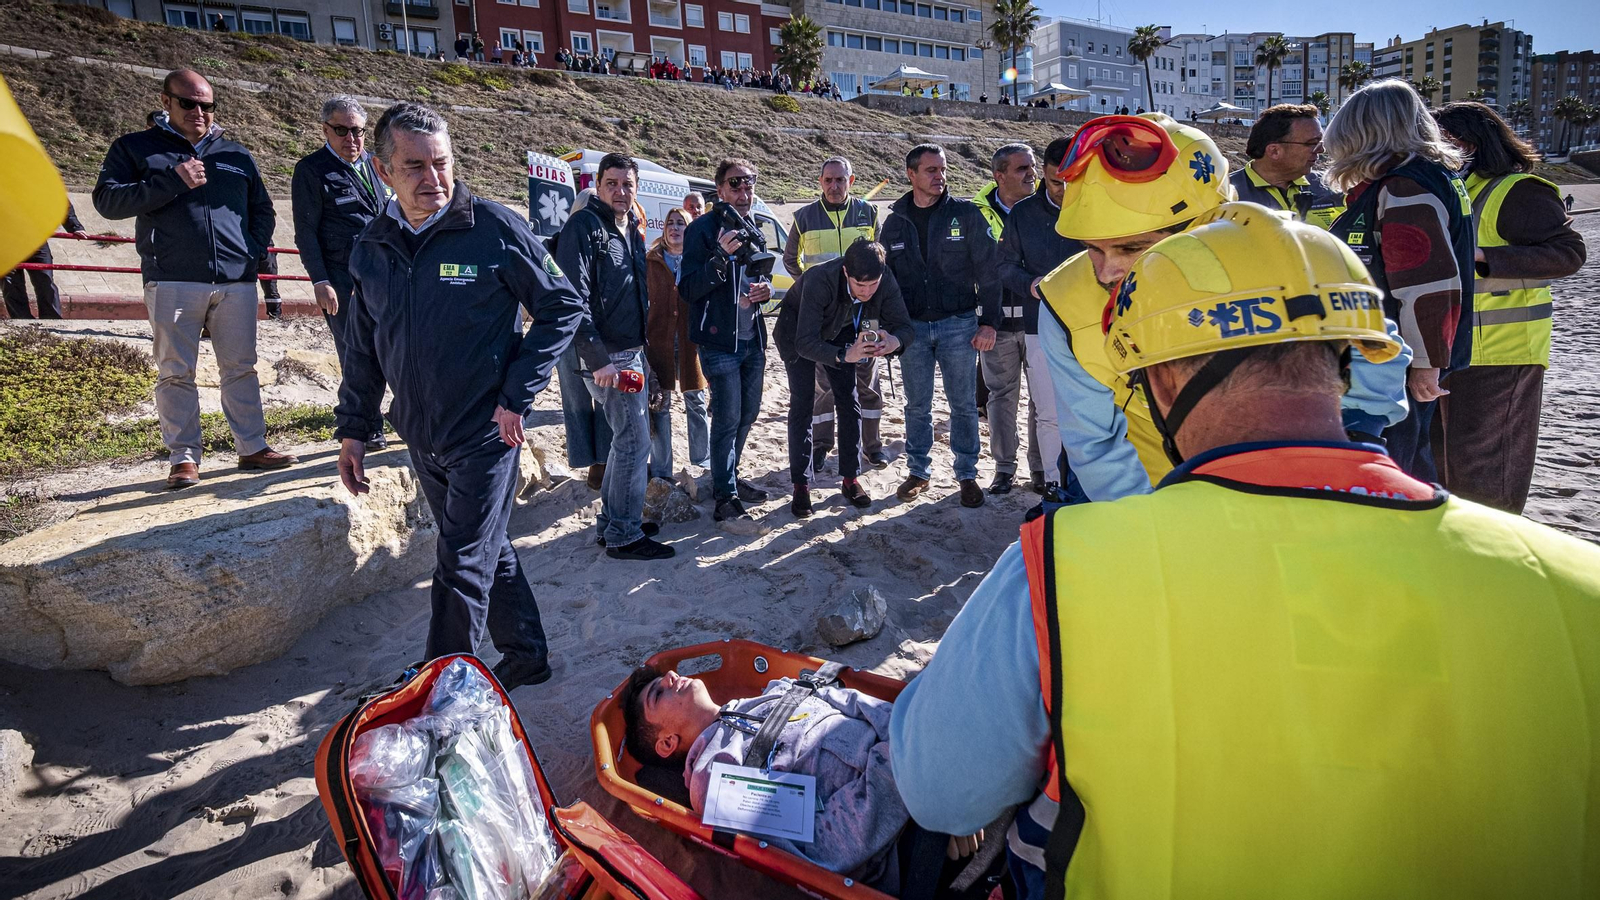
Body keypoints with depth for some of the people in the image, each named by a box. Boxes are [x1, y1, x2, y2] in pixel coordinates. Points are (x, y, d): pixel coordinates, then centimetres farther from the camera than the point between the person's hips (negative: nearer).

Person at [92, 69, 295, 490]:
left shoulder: (237, 155, 19)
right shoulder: (135, 148, 10)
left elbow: (262, 210, 24)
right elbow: (107, 200, -1)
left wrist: (255, 249, 6)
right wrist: (171, 181, -11)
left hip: (237, 281, 2)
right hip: (173, 281, -2)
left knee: (240, 367, 5)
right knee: (176, 372, -1)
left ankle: (253, 447, 10)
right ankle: (184, 457, 5)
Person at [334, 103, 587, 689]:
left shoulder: (496, 229, -10)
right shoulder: (371, 248, 6)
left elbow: (562, 306, -7)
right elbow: (362, 348, 15)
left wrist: (518, 394, -12)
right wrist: (353, 427, 12)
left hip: (484, 433, -6)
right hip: (420, 438, 6)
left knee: (462, 566, -2)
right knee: (489, 553, 17)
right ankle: (527, 656, 34)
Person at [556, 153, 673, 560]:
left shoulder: (632, 230, 15)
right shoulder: (584, 226, -12)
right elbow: (575, 298, -20)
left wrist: (640, 346, 17)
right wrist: (598, 359, -25)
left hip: (631, 353, 9)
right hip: (606, 356, -9)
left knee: (628, 438, 15)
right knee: (634, 441, -7)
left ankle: (611, 521, 28)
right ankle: (624, 535, 3)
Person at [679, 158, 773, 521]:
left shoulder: (752, 230, 12)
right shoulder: (703, 229, -10)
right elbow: (688, 289, -16)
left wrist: (765, 288, -1)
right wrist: (721, 256, -29)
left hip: (752, 339, 8)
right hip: (719, 341, -8)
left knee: (748, 412, 16)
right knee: (727, 418, -6)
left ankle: (730, 476, 33)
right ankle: (724, 496, 3)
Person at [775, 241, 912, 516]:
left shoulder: (886, 282, -29)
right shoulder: (820, 280, -41)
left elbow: (906, 327, -24)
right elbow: (805, 343, -44)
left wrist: (894, 341, -48)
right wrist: (845, 355, -60)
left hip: (839, 333, 4)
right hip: (798, 334, -4)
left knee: (849, 403, 1)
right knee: (802, 405, -8)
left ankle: (850, 479, 13)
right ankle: (801, 486, 0)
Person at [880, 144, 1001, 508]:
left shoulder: (966, 214, -2)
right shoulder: (895, 222, 6)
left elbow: (987, 270, -3)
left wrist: (989, 322, -8)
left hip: (958, 324, -2)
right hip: (912, 327, 2)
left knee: (963, 405, 5)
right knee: (917, 406, 10)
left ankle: (967, 475, 18)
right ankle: (918, 472, 24)